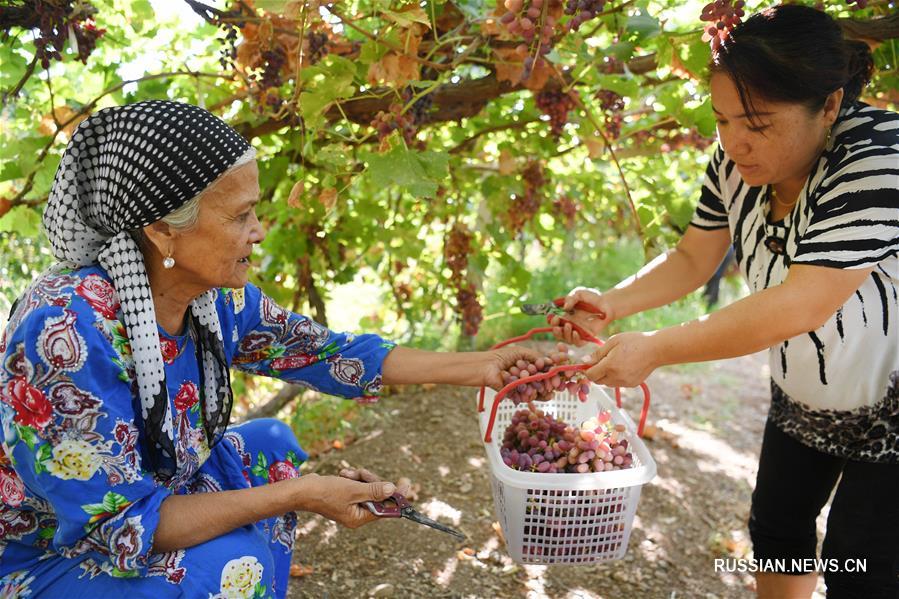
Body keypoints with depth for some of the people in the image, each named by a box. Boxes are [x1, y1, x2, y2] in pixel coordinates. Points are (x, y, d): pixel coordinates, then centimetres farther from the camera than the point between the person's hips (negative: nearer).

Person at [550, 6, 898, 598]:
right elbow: (692, 260, -3)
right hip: (803, 398, 6)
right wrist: (610, 304, -20)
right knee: (776, 530, 18)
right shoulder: (737, 160, -12)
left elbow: (803, 304, -39)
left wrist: (654, 349, -38)